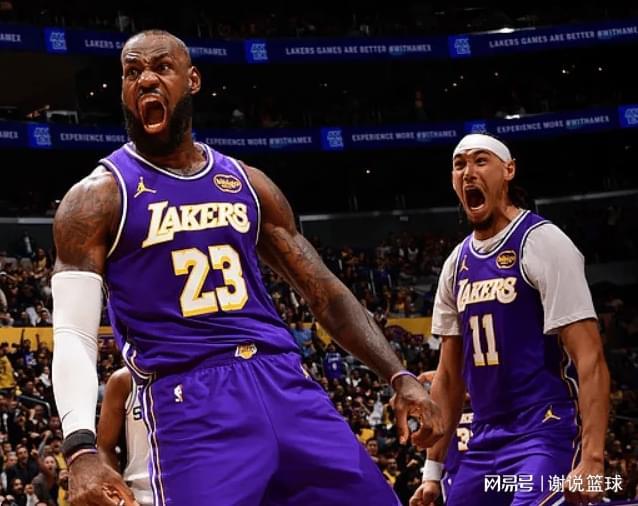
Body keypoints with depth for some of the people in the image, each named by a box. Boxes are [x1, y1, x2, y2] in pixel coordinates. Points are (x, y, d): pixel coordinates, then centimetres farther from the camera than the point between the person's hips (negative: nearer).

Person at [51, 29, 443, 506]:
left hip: (285, 382, 5)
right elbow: (74, 335, -7)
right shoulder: (99, 198, 0)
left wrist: (400, 376, 5)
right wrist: (82, 449, -22)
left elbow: (324, 290, 17)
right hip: (188, 400, -5)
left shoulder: (247, 183, 14)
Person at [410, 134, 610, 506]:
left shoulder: (542, 242, -9)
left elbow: (590, 360, -15)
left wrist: (592, 460, -24)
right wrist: (433, 468, 15)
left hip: (547, 435, -7)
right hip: (485, 442, 7)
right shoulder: (457, 264, 13)